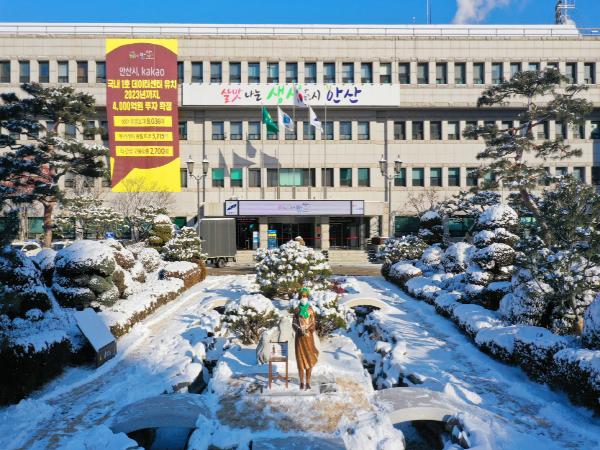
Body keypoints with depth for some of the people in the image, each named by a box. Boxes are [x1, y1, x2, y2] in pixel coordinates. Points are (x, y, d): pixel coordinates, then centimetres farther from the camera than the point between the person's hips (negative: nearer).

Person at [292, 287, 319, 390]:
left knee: (310, 359, 0)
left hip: (309, 336, 0)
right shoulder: (297, 310, 2)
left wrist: (308, 331, -15)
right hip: (299, 337, 0)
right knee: (300, 359, 2)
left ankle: (308, 382, 11)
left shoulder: (310, 309, 2)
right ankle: (301, 382, 12)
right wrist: (300, 330, -15)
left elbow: (313, 323, 3)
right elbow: (294, 323, 3)